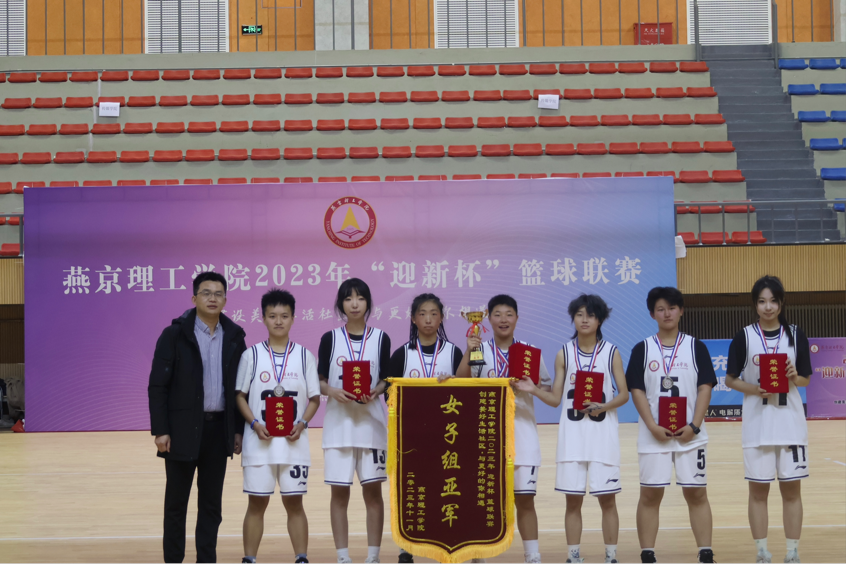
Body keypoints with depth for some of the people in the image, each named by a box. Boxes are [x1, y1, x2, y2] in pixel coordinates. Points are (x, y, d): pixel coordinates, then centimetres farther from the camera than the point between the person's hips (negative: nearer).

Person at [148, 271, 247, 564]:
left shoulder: (234, 337, 7)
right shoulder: (174, 335, -3)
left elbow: (240, 387, 11)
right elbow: (157, 386, -6)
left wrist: (239, 429, 6)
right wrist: (160, 430, -12)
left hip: (219, 429, 3)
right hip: (183, 429, -3)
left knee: (211, 503, 8)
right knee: (176, 501, 4)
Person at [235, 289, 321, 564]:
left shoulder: (304, 356, 4)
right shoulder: (251, 355, 2)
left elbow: (314, 398, 6)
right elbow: (241, 395, 3)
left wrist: (302, 424, -11)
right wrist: (255, 424, -12)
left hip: (294, 442, 0)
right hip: (259, 441, 0)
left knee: (294, 502, 4)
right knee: (257, 502, 4)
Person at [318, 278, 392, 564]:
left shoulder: (381, 338, 4)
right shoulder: (330, 338, 3)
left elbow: (386, 380, 7)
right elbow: (319, 380, 5)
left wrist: (374, 393, -13)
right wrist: (333, 392, -14)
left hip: (371, 421, 0)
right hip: (338, 422, 0)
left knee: (372, 489, 1)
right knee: (339, 491, 1)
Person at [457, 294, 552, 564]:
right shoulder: (480, 350, 5)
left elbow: (546, 387, 10)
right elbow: (461, 384, -5)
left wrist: (528, 387, -10)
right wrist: (468, 352, -15)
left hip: (521, 432, 0)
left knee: (525, 498, -1)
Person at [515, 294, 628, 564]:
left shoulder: (611, 352, 2)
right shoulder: (564, 354, 5)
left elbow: (624, 394, 2)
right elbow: (555, 398, 5)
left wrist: (603, 406, -16)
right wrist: (534, 390, -13)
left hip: (603, 432, -1)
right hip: (572, 433, 1)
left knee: (607, 498, 1)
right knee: (573, 499, 3)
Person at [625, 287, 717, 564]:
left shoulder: (696, 347, 5)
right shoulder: (642, 349, 4)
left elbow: (705, 388, 0)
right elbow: (637, 390, -1)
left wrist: (694, 426, -12)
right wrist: (653, 427, -13)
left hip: (690, 434, 0)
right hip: (653, 435, 0)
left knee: (696, 493, 2)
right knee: (650, 494, 3)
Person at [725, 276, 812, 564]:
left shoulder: (796, 335, 3)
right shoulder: (744, 337, -1)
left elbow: (806, 379, 8)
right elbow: (730, 379, 2)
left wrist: (795, 378, -14)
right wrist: (753, 389, -15)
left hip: (791, 423, 1)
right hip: (757, 424, -1)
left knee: (792, 489, 4)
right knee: (758, 490, 3)